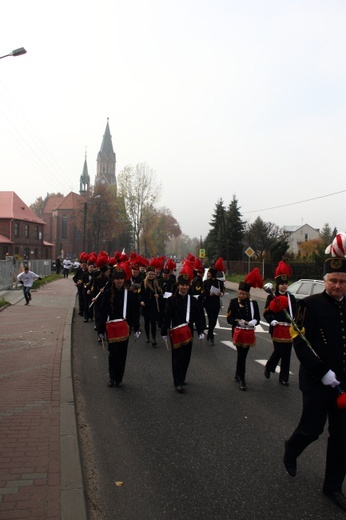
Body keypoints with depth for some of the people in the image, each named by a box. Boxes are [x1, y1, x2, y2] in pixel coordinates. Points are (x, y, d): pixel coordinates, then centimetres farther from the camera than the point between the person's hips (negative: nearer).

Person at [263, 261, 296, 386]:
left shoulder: (291, 297, 8)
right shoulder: (271, 297, -4)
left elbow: (295, 312, 12)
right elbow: (266, 313, -4)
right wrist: (271, 321, -21)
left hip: (289, 329, 4)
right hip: (277, 329, -4)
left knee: (287, 354, 6)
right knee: (278, 351, -5)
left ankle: (284, 378, 18)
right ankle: (268, 367, 25)